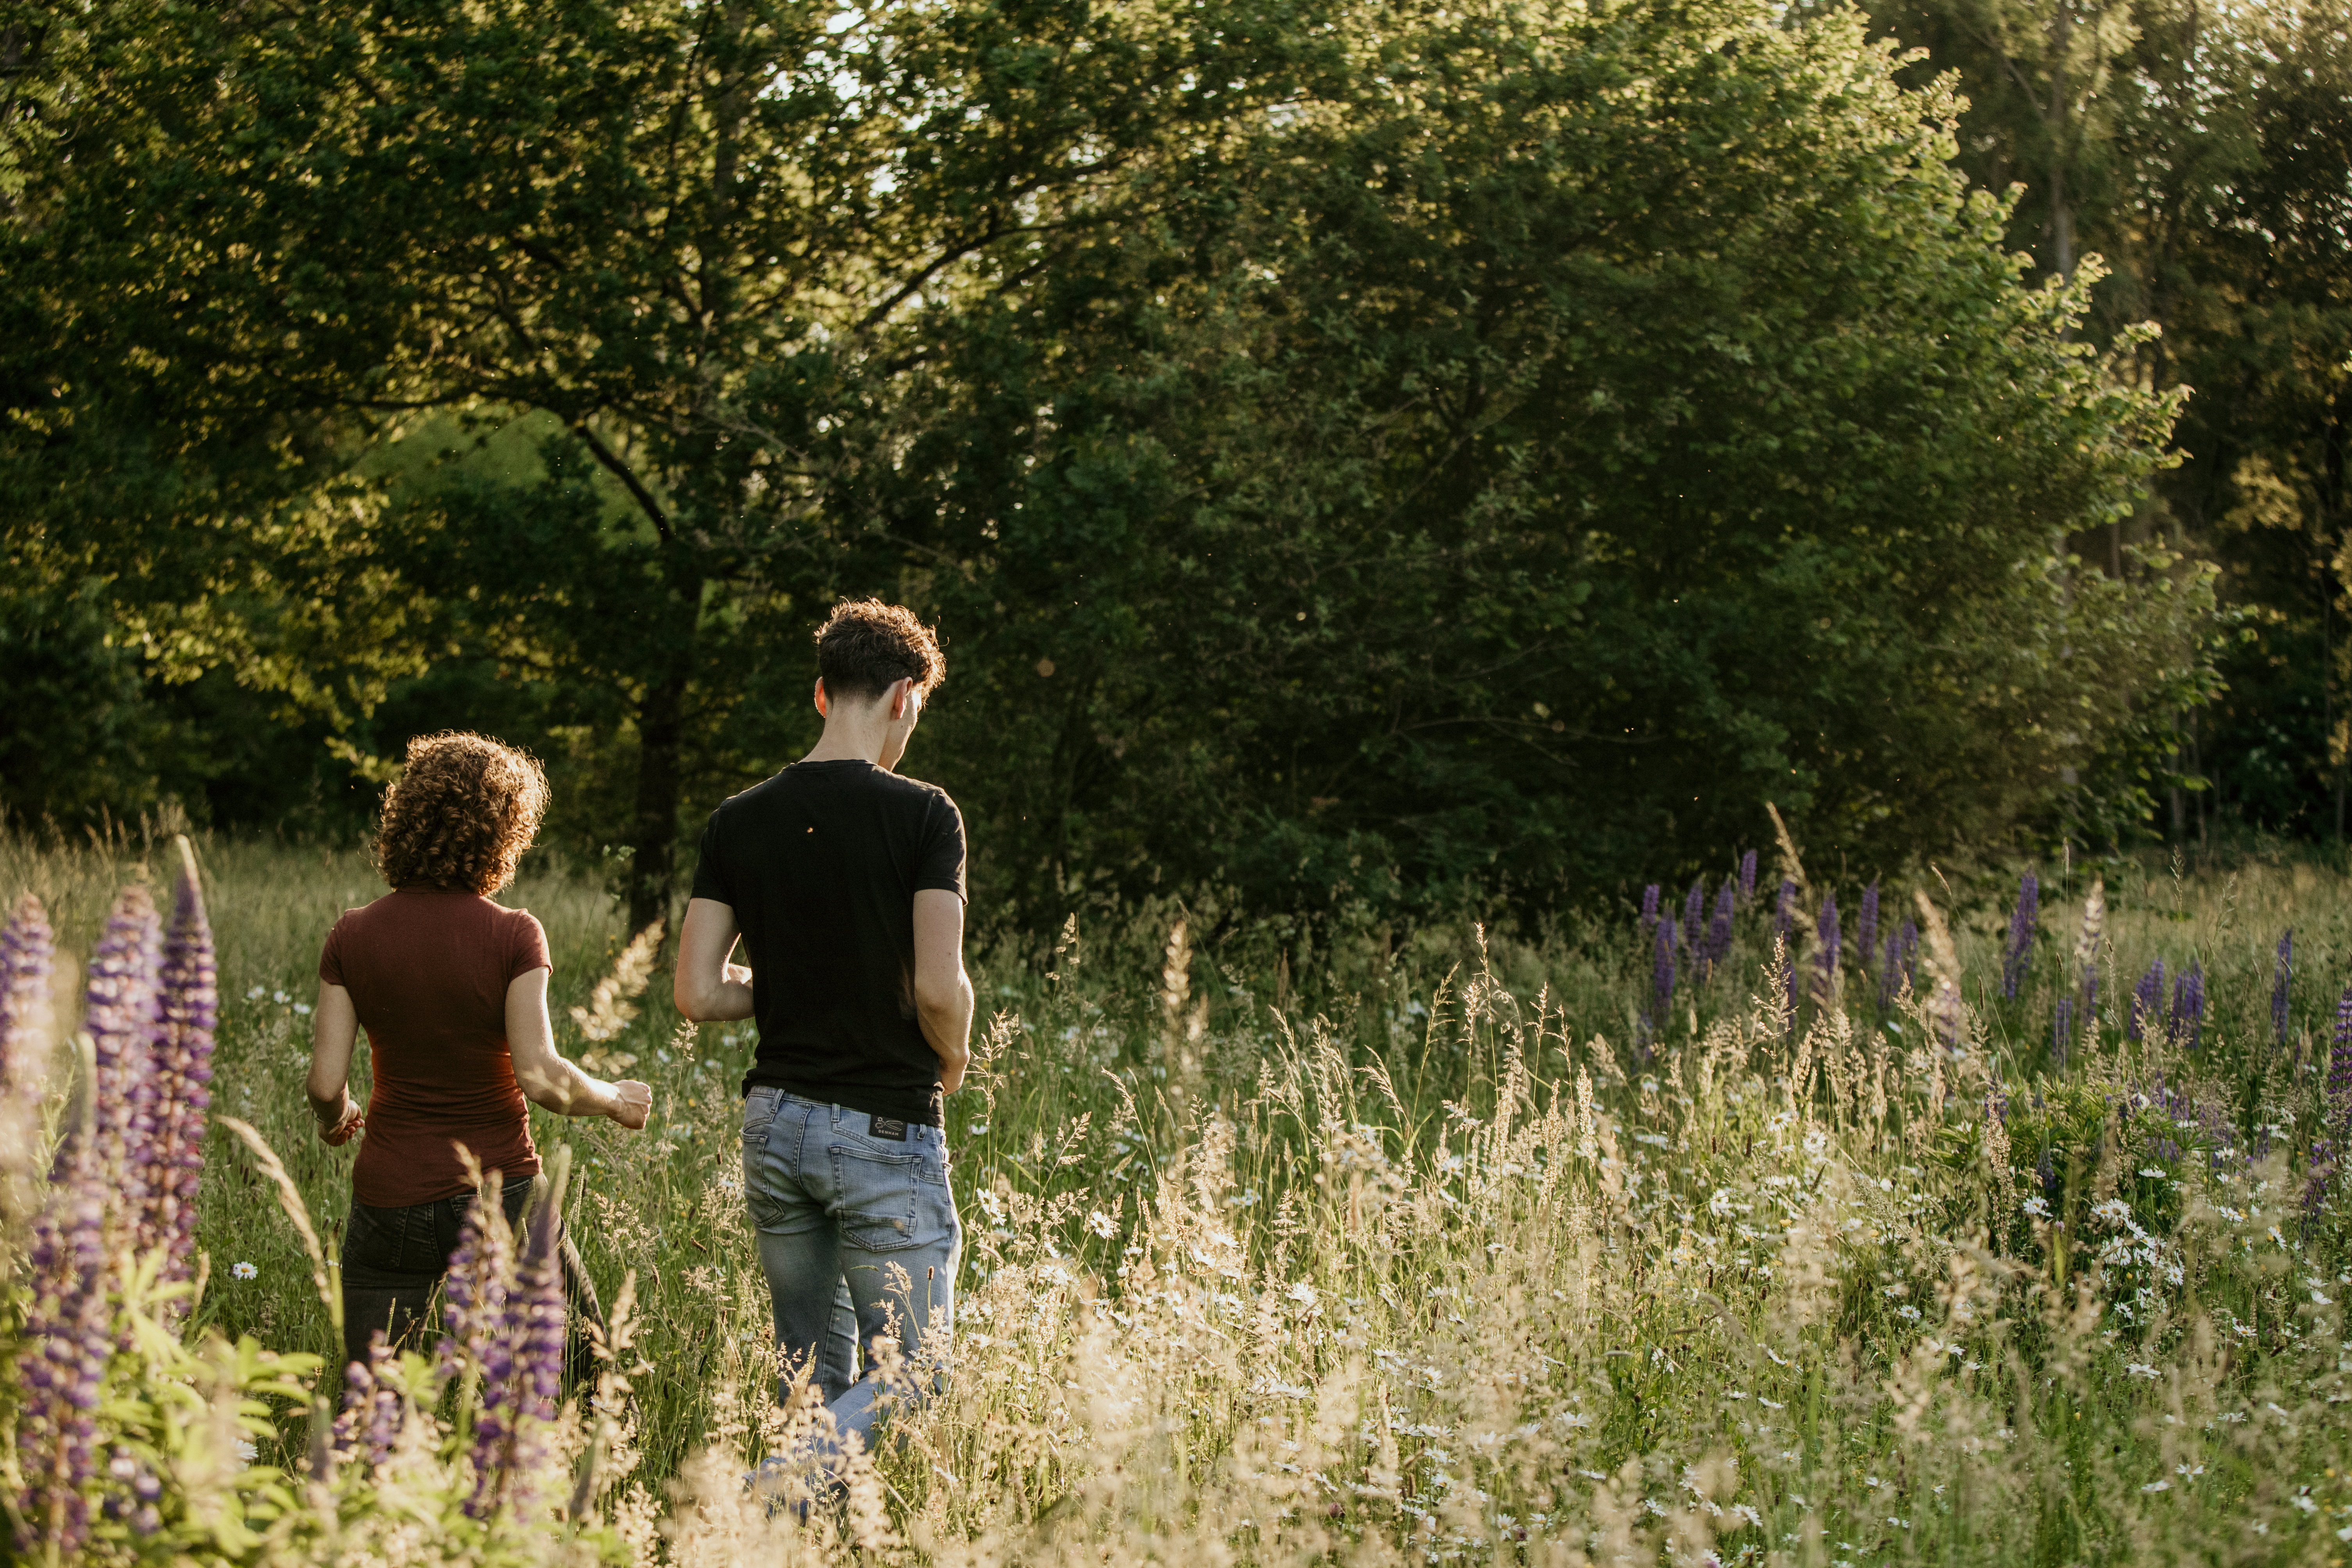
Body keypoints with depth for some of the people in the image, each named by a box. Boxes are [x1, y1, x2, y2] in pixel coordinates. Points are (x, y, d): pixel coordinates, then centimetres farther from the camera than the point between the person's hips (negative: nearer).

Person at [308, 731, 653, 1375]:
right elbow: (541, 1078, -16)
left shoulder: (354, 937, -2)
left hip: (390, 1199, 2)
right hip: (498, 1199, -2)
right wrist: (614, 1100, 2)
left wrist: (335, 1118, 17)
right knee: (586, 1386, 16)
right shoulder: (512, 936, -10)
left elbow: (326, 1085, -5)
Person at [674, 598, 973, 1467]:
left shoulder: (739, 821, 3)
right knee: (909, 1374, 3)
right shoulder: (921, 815, -11)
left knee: (815, 1374, 17)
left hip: (776, 1124, 5)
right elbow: (939, 989, -17)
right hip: (886, 1133, -5)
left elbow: (698, 994, 0)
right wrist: (952, 1059, 3)